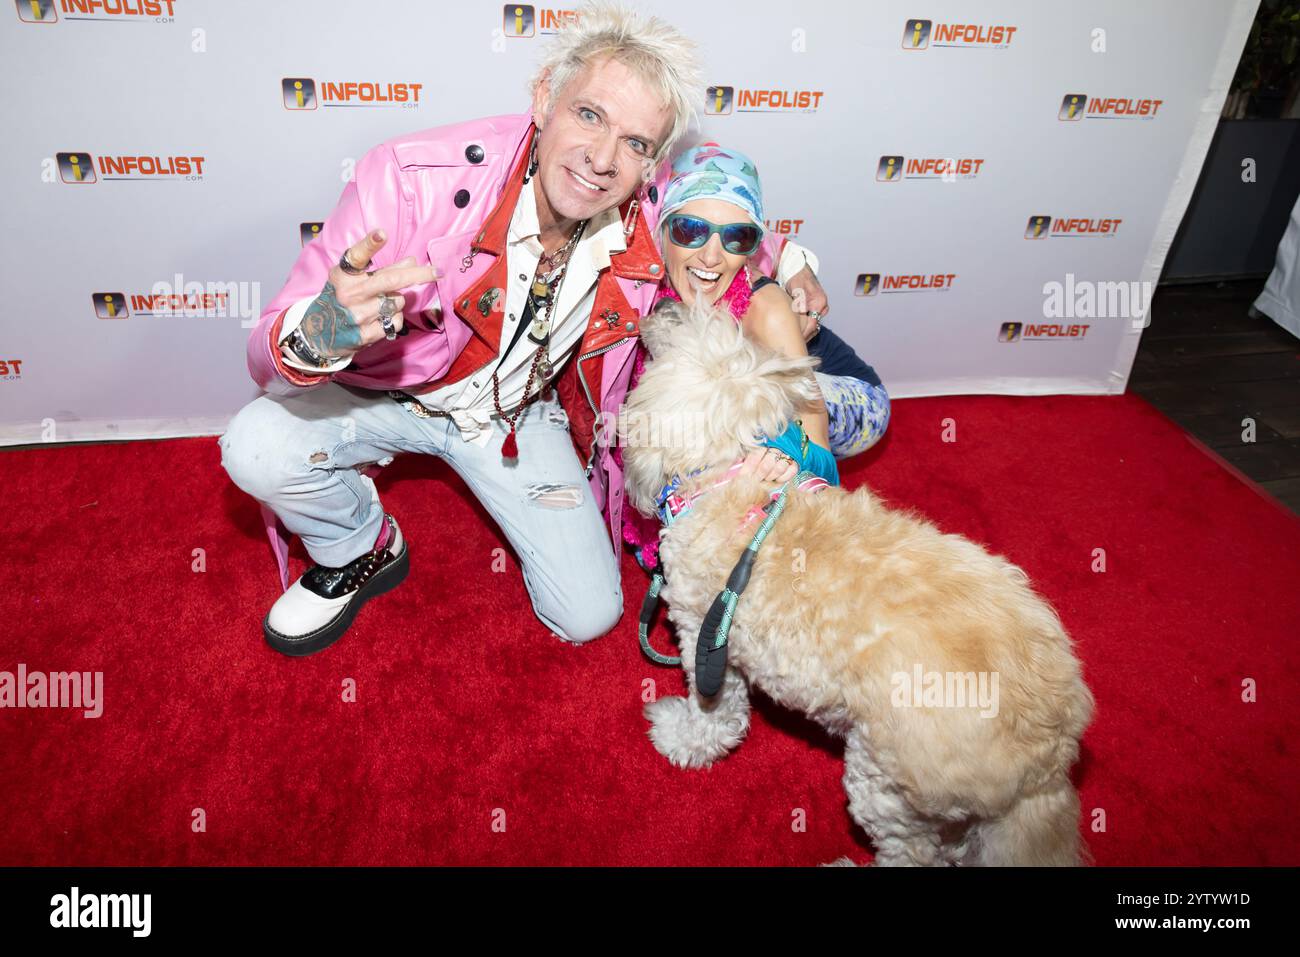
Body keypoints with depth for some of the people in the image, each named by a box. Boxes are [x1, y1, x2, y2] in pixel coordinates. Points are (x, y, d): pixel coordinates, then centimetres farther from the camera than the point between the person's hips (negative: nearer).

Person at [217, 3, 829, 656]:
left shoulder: (653, 219, -21)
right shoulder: (413, 178, -33)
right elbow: (270, 357, -31)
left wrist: (784, 259, -11)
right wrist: (317, 336, -56)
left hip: (521, 412, 2)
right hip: (385, 389, -1)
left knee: (588, 614, -4)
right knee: (257, 449, -29)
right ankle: (361, 551, 5)